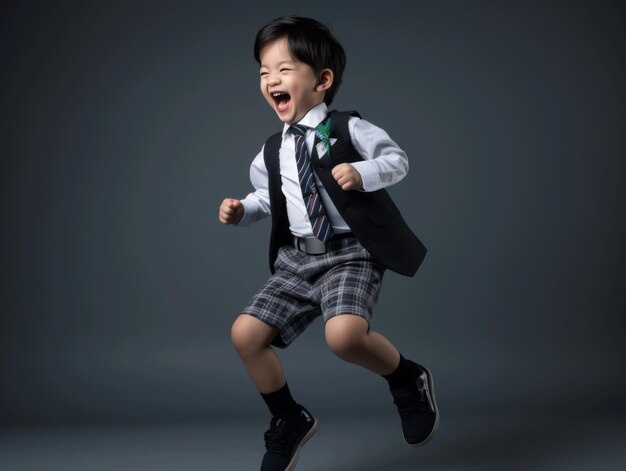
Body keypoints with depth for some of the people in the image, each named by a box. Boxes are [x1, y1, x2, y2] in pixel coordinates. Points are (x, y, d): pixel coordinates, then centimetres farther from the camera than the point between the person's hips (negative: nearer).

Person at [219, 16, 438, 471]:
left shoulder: (349, 128, -5)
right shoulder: (271, 153, 11)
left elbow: (397, 159, -3)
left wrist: (363, 173, -21)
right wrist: (241, 210, 5)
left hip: (351, 254, -6)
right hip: (297, 260, 6)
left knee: (345, 334, -32)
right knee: (246, 333, -3)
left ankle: (409, 379, 1)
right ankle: (289, 422, 19)